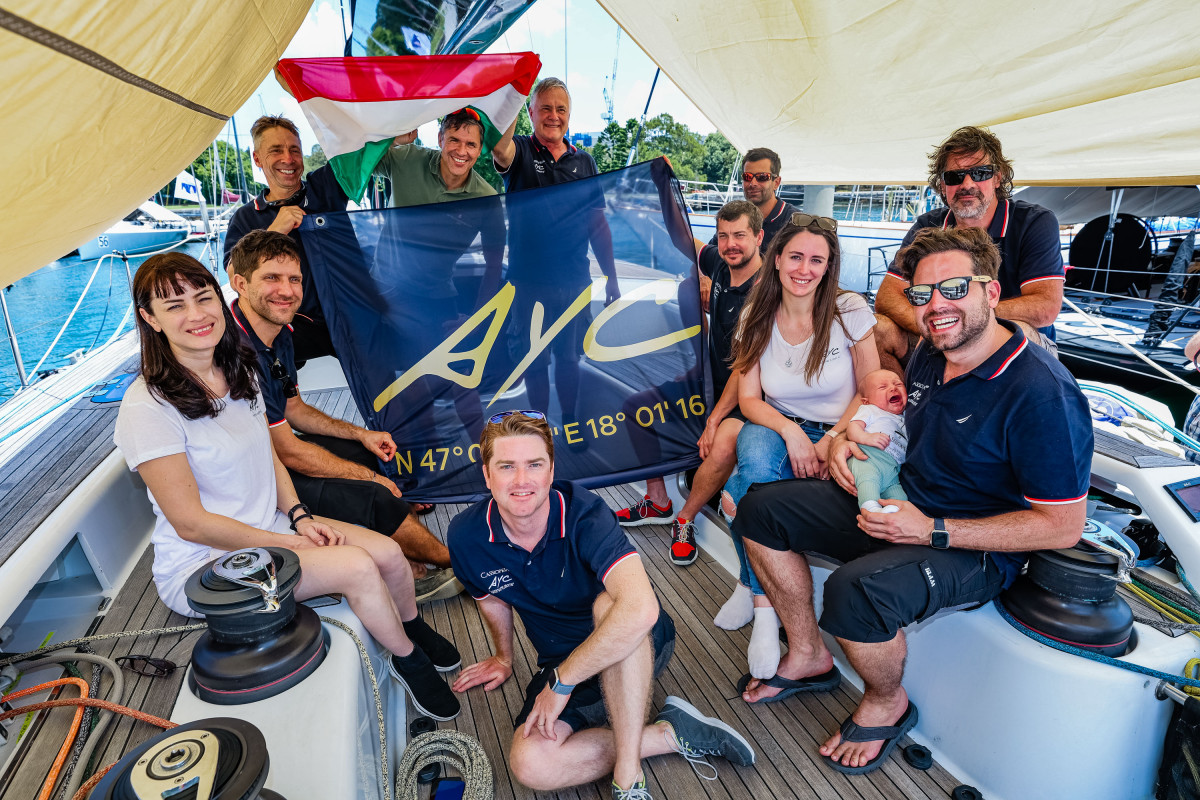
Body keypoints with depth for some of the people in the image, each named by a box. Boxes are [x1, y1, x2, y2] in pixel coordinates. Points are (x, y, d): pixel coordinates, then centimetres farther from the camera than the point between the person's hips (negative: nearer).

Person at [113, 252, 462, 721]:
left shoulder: (239, 371, 2)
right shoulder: (148, 407, -21)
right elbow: (191, 523, -19)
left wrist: (299, 516, -4)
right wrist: (288, 543, -17)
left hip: (270, 526, 7)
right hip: (202, 563, -6)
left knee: (388, 552, -10)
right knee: (357, 566, -23)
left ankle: (414, 629, 23)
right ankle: (410, 662, 4)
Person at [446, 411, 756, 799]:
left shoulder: (583, 513, -29)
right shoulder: (466, 536, -14)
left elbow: (641, 609, -44)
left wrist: (561, 682, -33)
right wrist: (503, 658, 25)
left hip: (639, 648, -4)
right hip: (563, 659, 5)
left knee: (606, 604, -39)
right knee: (530, 765, -22)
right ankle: (672, 733, -8)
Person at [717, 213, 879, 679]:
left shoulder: (849, 311, -6)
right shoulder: (757, 318, 1)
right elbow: (749, 399, -2)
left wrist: (831, 439, -18)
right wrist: (790, 432, -21)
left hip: (838, 435, -2)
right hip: (778, 431, 3)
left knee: (739, 499, -30)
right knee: (754, 445, -37)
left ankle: (752, 585, 1)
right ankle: (764, 604, -19)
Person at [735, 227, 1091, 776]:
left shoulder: (1042, 392, -23)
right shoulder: (930, 354, 1)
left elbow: (1063, 526, -20)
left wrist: (932, 531, -25)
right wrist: (853, 440, -2)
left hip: (974, 548, -8)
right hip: (894, 505, 8)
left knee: (857, 589, -36)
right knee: (762, 510, -1)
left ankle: (887, 704, 1)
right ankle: (809, 656, 14)